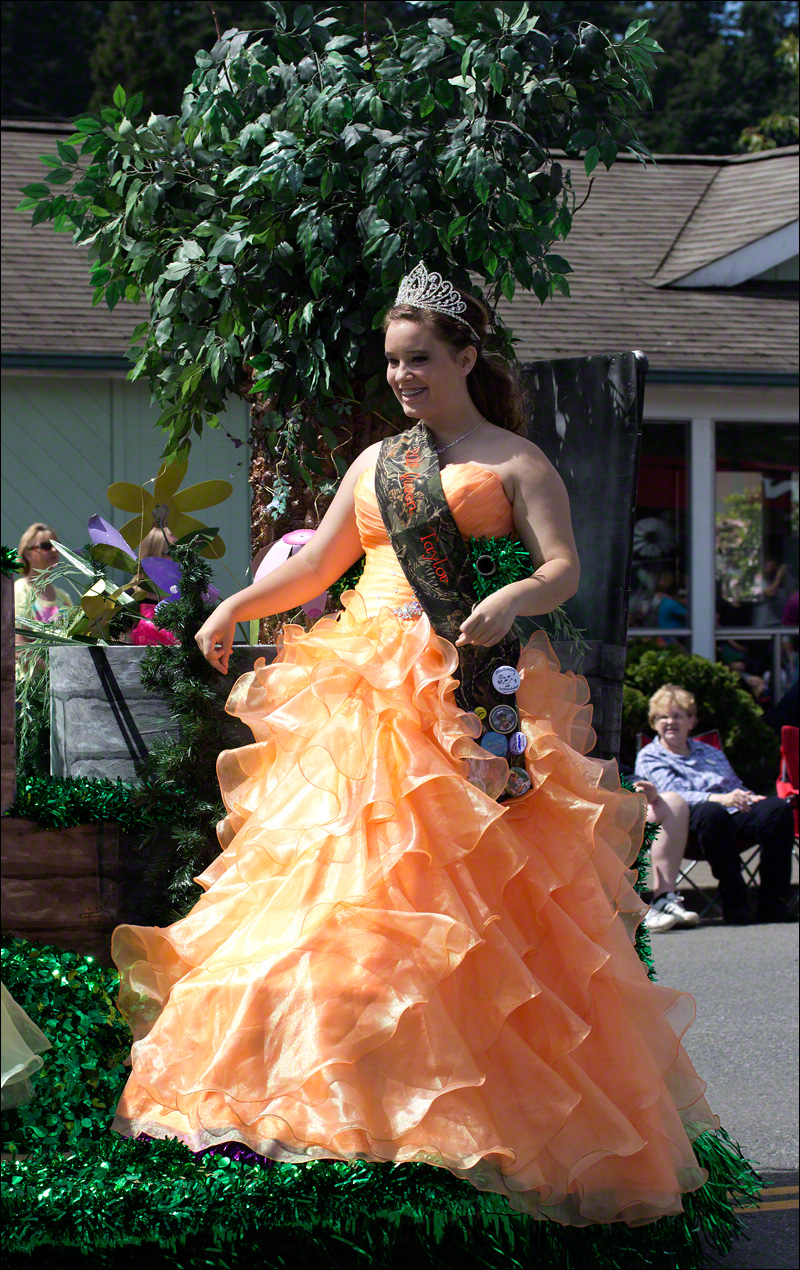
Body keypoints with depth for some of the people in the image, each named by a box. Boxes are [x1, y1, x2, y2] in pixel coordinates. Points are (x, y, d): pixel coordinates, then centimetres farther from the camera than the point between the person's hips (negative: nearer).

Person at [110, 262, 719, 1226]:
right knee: (341, 887, -4)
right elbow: (317, 563, 27)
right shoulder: (375, 461, 20)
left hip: (470, 699, -5)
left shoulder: (514, 460, 5)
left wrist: (512, 601, -25)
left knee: (464, 904, -10)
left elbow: (564, 568, -5)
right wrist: (235, 606, 16)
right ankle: (338, 1095, 0)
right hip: (366, 692, 5)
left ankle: (490, 1112, -2)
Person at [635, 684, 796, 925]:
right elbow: (672, 794, -6)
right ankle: (734, 902, -33)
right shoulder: (649, 757, 12)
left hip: (733, 815, 6)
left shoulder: (710, 753, 33)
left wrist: (750, 798, 2)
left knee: (778, 808, -24)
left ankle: (772, 903, -25)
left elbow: (736, 787, 30)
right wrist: (719, 799, -22)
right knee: (711, 812, -41)